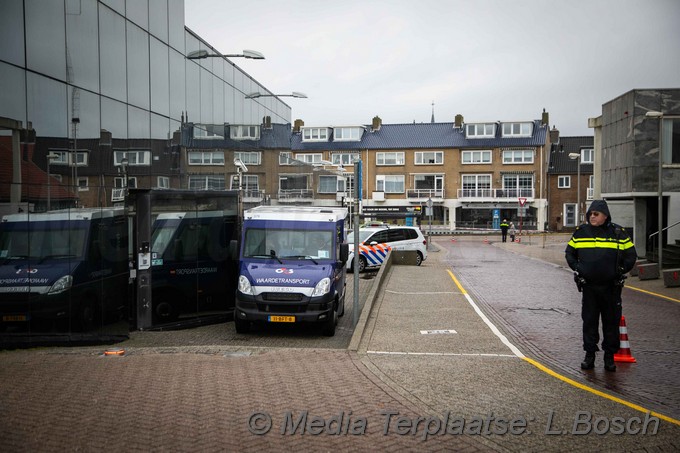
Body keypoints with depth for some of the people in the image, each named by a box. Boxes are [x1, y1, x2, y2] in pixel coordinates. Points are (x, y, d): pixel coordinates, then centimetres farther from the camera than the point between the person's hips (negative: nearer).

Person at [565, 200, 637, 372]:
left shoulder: (618, 233, 0)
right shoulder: (580, 232, 5)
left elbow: (631, 256, 6)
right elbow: (569, 252, 15)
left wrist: (620, 271, -3)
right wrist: (576, 268, 3)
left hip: (611, 287, -1)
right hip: (588, 285, 1)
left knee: (611, 322, 5)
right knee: (589, 321, 6)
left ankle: (610, 356, 15)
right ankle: (589, 354, 15)